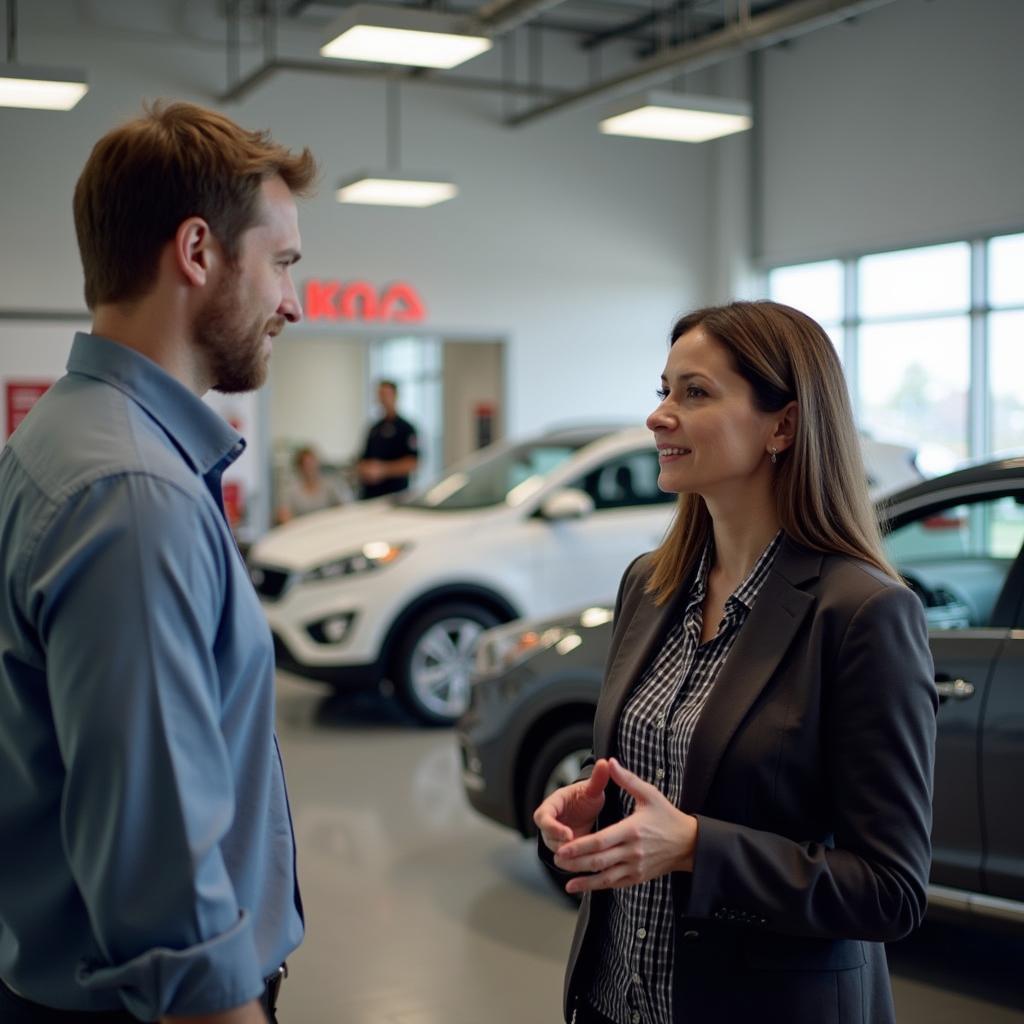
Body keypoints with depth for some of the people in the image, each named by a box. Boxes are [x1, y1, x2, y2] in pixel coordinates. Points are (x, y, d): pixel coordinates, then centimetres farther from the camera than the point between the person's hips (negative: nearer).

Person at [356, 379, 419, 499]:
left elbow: (412, 463, -12)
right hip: (369, 493, 6)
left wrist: (383, 469, -18)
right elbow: (363, 458, 19)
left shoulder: (405, 428, -4)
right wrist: (363, 469, -3)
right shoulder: (375, 428, 15)